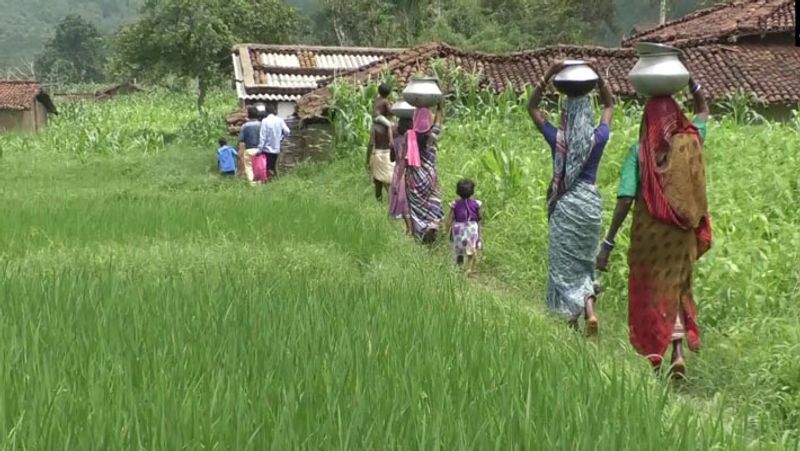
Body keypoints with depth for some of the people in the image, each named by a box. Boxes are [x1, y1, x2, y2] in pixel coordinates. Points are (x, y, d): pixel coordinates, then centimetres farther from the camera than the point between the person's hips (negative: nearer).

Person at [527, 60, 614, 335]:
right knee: (585, 261, 14)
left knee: (565, 263, 5)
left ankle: (575, 314, 1)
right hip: (590, 202, 2)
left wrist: (548, 76, -3)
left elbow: (532, 108, 4)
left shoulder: (557, 139, -8)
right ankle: (589, 309, -3)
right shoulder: (598, 138, -4)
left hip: (565, 205, -2)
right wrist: (598, 76, 6)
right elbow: (609, 105, 13)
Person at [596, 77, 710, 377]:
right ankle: (677, 351, -2)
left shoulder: (639, 152, -10)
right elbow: (703, 112, 21)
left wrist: (608, 243, -14)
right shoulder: (690, 142, -2)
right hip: (681, 232, 2)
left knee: (648, 290, 13)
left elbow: (625, 199, -16)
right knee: (676, 289, 14)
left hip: (648, 231, -2)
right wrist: (690, 81, 13)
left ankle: (654, 352, 15)